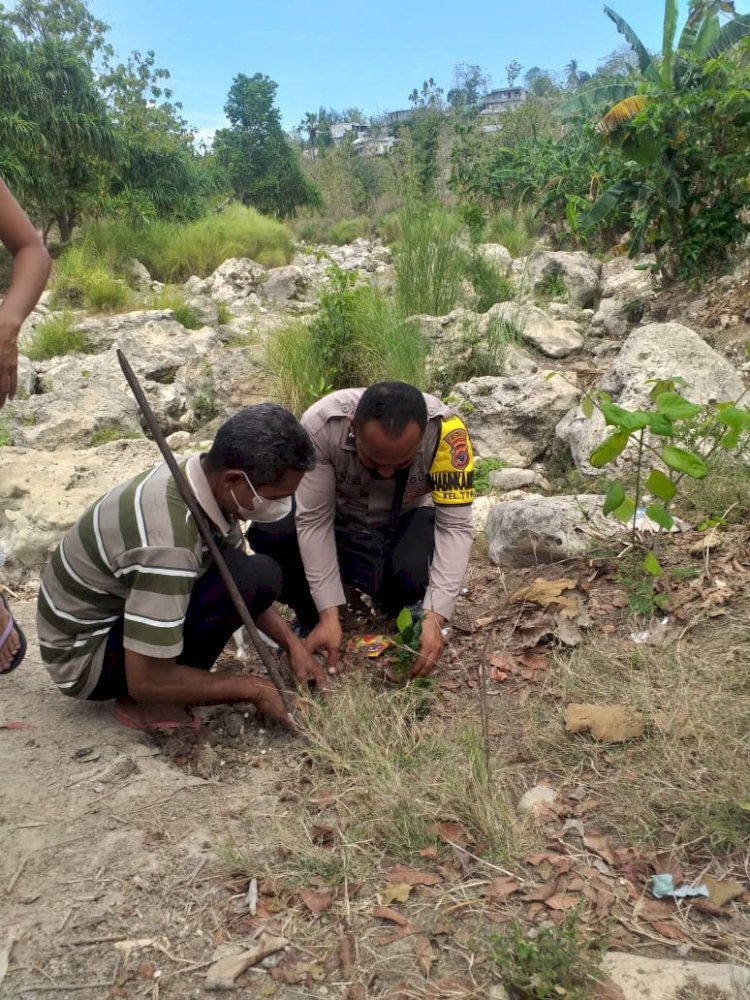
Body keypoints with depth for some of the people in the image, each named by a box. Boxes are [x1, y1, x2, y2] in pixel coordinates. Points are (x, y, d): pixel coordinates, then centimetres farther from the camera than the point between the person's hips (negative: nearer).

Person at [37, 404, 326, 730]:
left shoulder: (205, 476, -11)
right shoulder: (166, 543, -36)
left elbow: (245, 584, 6)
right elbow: (146, 681, -29)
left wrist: (292, 643, -2)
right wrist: (254, 688, -19)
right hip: (83, 655, -8)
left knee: (262, 577, -3)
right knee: (238, 583, -27)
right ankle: (143, 702, -8)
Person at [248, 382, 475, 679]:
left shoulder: (445, 430, -32)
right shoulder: (321, 425, -33)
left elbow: (456, 526, -27)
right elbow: (313, 520, -26)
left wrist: (434, 617, -35)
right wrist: (328, 614, -29)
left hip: (404, 522, 0)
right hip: (337, 517, 1)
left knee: (416, 576, -34)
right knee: (268, 531, -30)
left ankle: (395, 605, 3)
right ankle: (310, 620, -3)